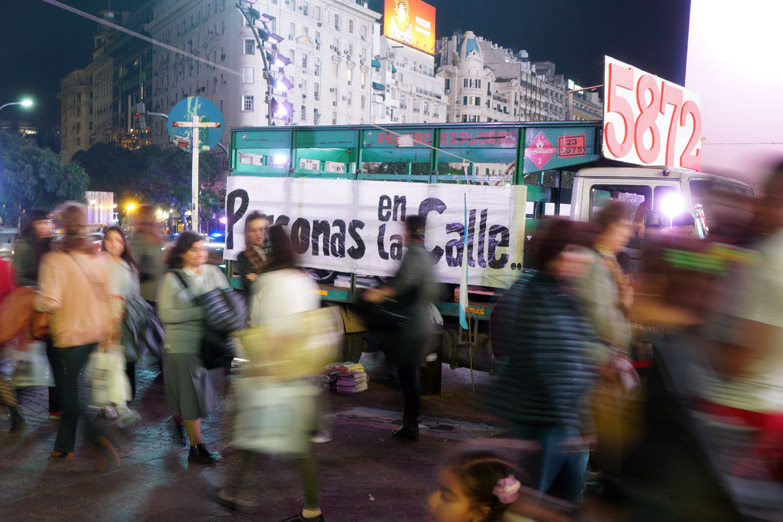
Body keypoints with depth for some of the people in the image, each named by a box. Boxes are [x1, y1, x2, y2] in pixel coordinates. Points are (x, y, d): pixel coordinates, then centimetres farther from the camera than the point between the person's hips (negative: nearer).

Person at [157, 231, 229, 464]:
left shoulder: (214, 273, 8)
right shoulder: (171, 279, -3)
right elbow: (165, 314, -11)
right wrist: (200, 312, -19)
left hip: (210, 343, 4)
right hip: (182, 346, -4)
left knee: (204, 391, 12)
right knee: (190, 393, 1)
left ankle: (180, 416, 44)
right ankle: (196, 445, 14)